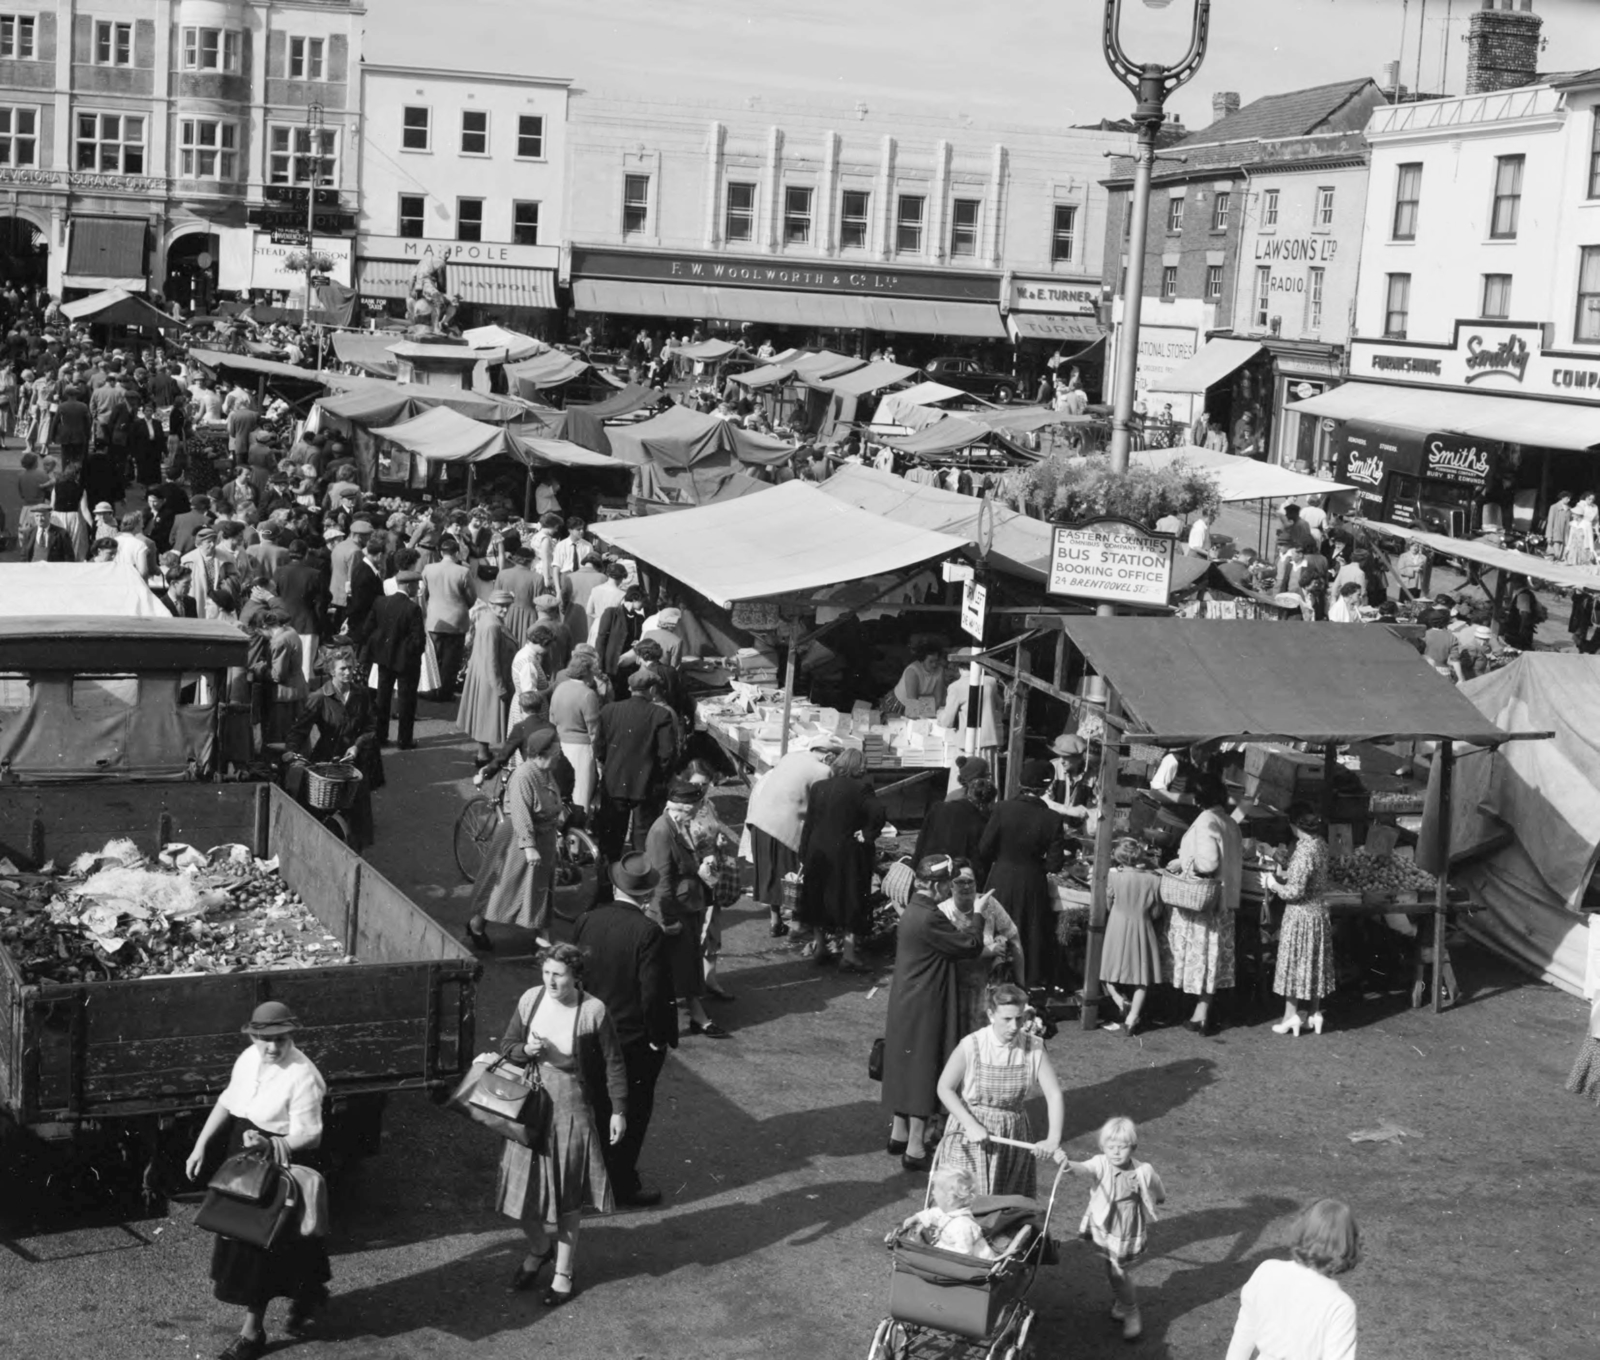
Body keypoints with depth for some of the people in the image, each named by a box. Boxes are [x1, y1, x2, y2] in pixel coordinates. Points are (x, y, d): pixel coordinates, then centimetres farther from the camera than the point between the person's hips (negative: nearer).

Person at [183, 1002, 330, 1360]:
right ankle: (309, 1293, 39)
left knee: (259, 1243, 0)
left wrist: (268, 1143, -34)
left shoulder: (302, 1075, -24)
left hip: (281, 1166, -8)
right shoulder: (248, 1059, -2)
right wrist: (201, 1145, 9)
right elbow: (227, 1102, 11)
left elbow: (308, 1137, -24)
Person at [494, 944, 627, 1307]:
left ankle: (564, 1274, 25)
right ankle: (539, 1248, 40)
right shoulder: (530, 999, -5)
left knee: (567, 1195, 8)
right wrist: (525, 1051, -16)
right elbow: (507, 1045, 7)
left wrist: (619, 1111, -5)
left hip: (572, 1110, -3)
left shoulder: (593, 1011, -15)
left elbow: (613, 1063, -6)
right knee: (523, 1187, 9)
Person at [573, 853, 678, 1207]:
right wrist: (658, 1038, -9)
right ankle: (623, 1184, 18)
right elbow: (653, 994, -22)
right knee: (632, 1111, 9)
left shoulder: (587, 919, -6)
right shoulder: (647, 932, -22)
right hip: (634, 1038, -6)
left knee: (598, 1106, 21)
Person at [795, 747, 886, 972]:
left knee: (818, 900, 18)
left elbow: (808, 825, 5)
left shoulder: (818, 787, 3)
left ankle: (819, 945, 26)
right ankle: (849, 953, 0)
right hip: (848, 855, -4)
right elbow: (878, 814, -26)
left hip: (818, 852, 4)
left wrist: (803, 858, 9)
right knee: (852, 902, 4)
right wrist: (867, 835, -10)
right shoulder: (861, 788, -11)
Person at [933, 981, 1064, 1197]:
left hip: (1014, 1138, 3)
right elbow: (945, 1088, -8)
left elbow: (1054, 1094, -12)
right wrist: (971, 1125, -18)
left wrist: (1053, 1140, -25)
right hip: (971, 1138, -3)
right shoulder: (971, 1046, -15)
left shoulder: (1034, 1048, -8)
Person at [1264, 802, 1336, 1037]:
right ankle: (1315, 1013, 22)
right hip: (1319, 911, 8)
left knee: (1294, 962, 3)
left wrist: (1273, 885, -9)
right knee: (1314, 963, 15)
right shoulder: (1320, 844, 3)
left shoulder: (1304, 851, -24)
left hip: (1301, 914, -8)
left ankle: (1292, 1015, 9)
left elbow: (1295, 892, -24)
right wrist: (1281, 874, 7)